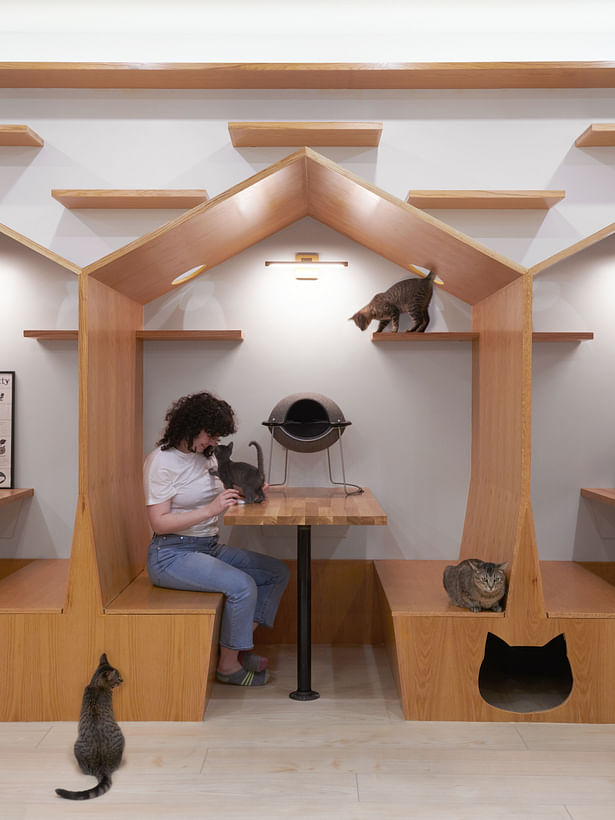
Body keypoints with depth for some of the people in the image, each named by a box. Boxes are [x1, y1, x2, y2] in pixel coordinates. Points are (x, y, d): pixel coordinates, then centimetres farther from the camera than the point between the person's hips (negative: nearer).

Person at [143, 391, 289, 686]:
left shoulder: (206, 456, 10)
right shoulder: (161, 461, -13)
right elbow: (159, 522, -19)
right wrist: (211, 510, -27)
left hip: (209, 548, 9)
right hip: (172, 554, -8)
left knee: (278, 572, -1)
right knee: (243, 585, -26)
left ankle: (240, 647, 6)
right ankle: (228, 665, -5)